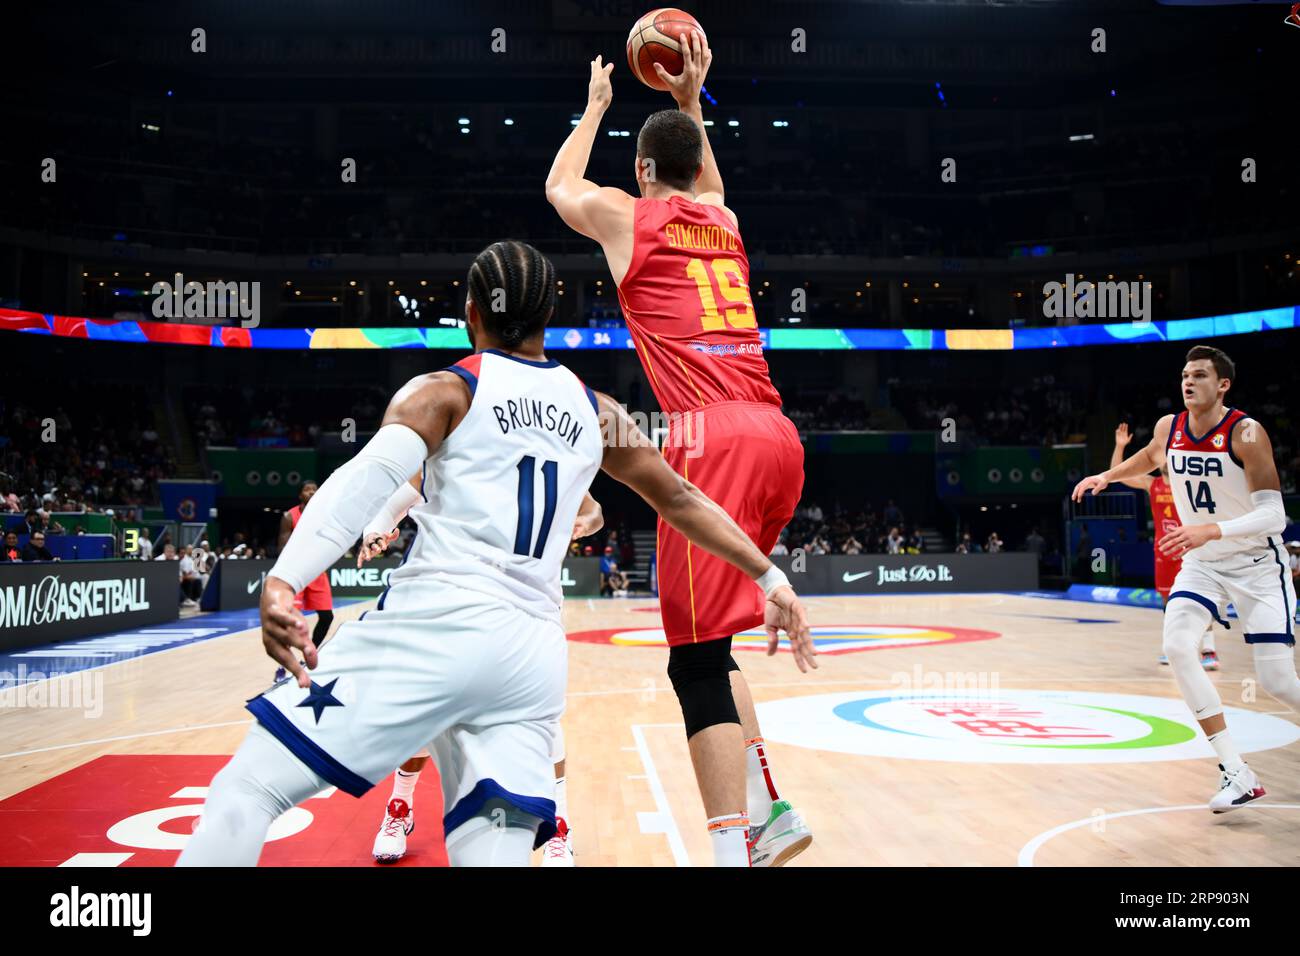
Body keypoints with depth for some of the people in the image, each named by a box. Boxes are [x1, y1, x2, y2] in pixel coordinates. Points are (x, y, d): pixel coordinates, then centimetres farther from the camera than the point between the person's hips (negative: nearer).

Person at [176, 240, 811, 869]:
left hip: (437, 622, -5)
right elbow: (681, 500, 23)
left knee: (246, 789, 1)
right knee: (494, 851, 7)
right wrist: (770, 578, 31)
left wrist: (280, 582, -23)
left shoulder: (444, 391, 6)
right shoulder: (597, 413, 19)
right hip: (536, 656, 5)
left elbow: (364, 480, -11)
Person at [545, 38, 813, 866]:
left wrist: (595, 106, 44)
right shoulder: (724, 220, 23)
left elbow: (559, 187, 33)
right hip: (779, 436, 7)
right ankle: (768, 810, 16)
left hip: (713, 440, -6)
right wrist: (690, 99, 50)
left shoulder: (624, 217, 9)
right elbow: (709, 181, 50)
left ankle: (734, 848, -13)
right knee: (709, 639, 18)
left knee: (698, 658, -6)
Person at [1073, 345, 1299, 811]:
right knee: (1177, 648, -18)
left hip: (1257, 564, -4)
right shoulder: (1168, 428, -3)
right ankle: (1237, 774, -11)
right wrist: (1107, 476, 14)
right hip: (1202, 563, 5)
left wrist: (1210, 529, -38)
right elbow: (1151, 457, 23)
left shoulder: (1246, 433, -20)